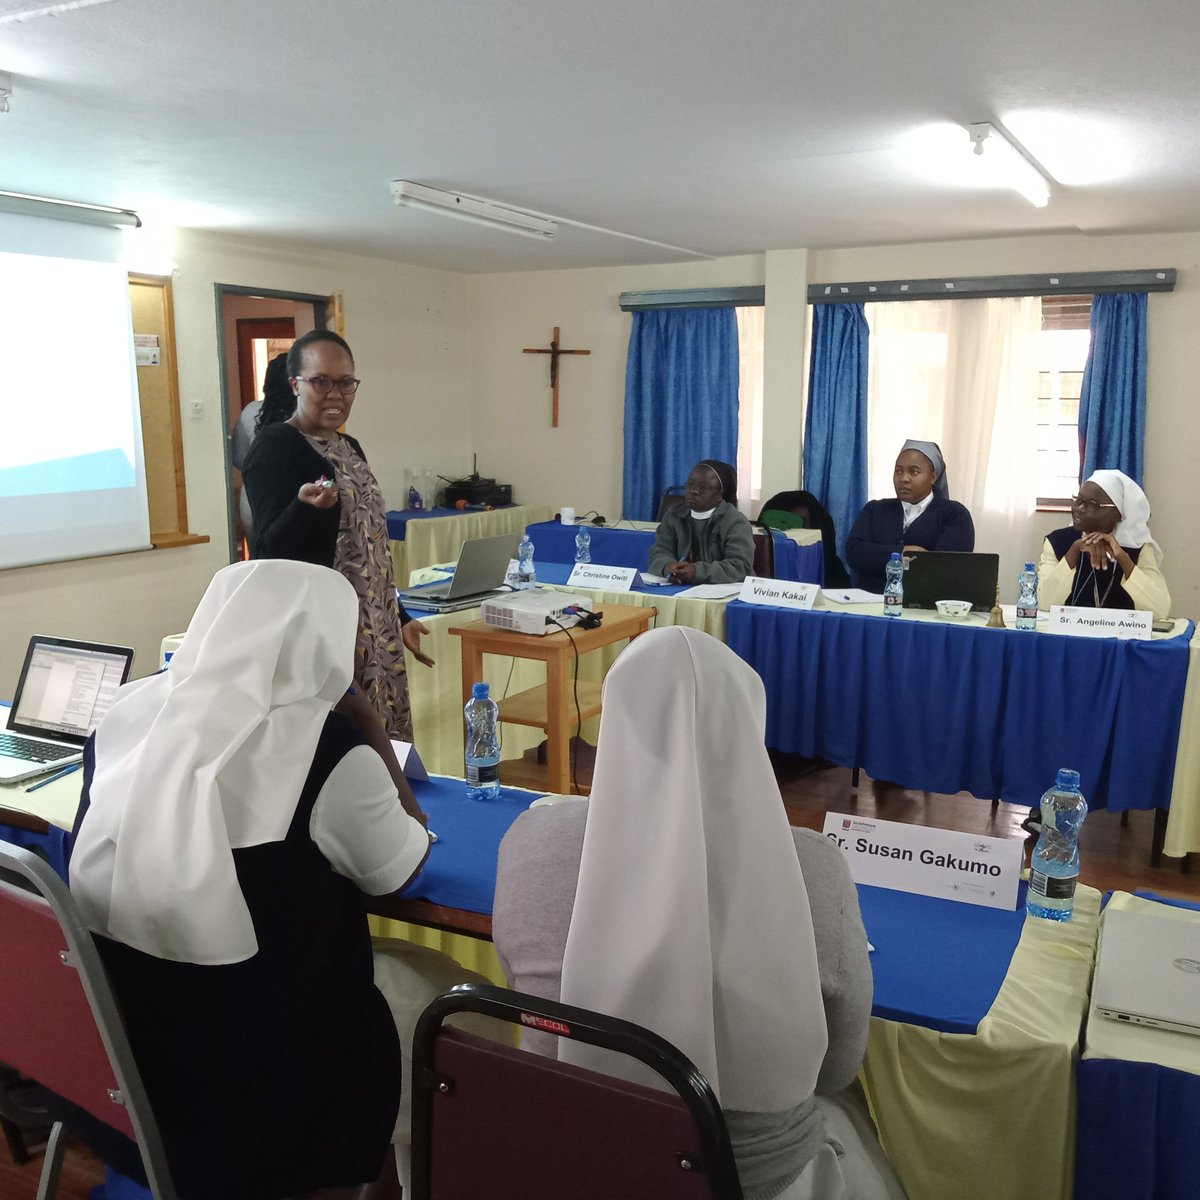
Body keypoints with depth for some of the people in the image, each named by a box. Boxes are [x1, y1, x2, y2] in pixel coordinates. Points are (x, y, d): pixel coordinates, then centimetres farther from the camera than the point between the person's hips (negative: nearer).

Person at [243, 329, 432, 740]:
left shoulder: (349, 448, 15)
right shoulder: (275, 447, -7)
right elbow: (269, 551, -14)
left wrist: (399, 618, 21)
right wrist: (306, 506, -32)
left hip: (373, 635, 7)